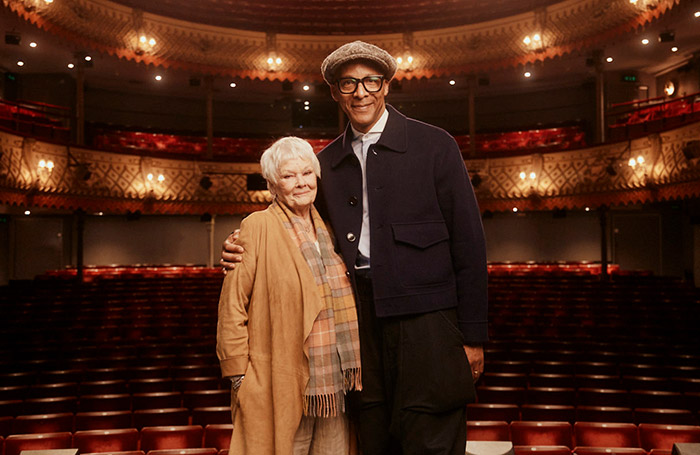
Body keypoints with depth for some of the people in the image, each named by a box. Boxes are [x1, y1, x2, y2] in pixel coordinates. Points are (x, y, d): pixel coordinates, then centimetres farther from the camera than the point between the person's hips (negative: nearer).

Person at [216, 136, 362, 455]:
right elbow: (232, 308, -8)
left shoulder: (326, 228, 12)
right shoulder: (257, 228, -6)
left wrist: (352, 369, 14)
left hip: (336, 386, 6)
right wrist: (240, 377, -10)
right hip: (285, 388, -5)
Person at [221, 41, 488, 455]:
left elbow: (468, 243, 0)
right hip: (358, 319, 3)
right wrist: (246, 254, -2)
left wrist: (473, 336, -4)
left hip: (423, 317, -3)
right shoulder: (328, 161, 12)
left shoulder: (434, 145, 2)